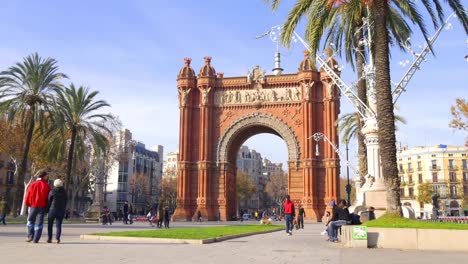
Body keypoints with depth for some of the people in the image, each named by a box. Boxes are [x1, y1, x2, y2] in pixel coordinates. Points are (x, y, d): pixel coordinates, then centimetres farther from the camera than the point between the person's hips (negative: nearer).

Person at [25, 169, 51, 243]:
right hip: (42, 207, -1)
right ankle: (36, 239, 0)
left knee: (30, 221, 18)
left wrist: (28, 204, 16)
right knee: (39, 223, 3)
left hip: (33, 206, 1)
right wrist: (47, 207, 10)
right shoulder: (46, 186, 0)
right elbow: (49, 198, -2)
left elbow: (27, 196, 0)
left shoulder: (32, 185, 2)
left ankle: (30, 236, 7)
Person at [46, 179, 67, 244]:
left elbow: (49, 201, -2)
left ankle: (49, 238, 7)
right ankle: (57, 239, -5)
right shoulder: (64, 192, 4)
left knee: (50, 224, 10)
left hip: (53, 209, -2)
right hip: (61, 210, 2)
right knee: (59, 225, 4)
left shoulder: (52, 191, -6)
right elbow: (65, 202, 7)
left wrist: (47, 210, 7)